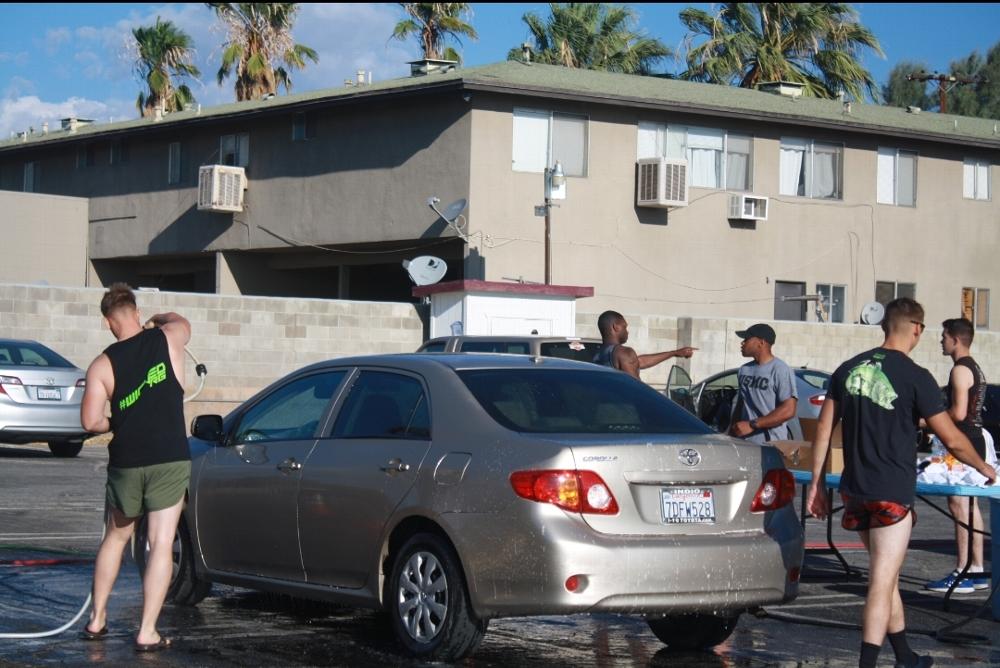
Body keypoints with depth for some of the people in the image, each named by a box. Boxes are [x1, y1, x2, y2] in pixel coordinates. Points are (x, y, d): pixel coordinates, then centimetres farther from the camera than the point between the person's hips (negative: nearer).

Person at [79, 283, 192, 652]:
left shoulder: (103, 364, -2)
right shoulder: (168, 338, -1)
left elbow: (90, 421, -5)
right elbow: (181, 322, 24)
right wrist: (158, 319, 44)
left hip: (125, 463, 1)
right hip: (169, 461, -1)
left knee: (115, 537, 21)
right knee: (161, 545, 0)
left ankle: (96, 620, 28)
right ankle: (147, 633, -3)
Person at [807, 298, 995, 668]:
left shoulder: (848, 369, 5)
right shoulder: (915, 377, -11)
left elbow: (824, 428, 6)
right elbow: (952, 439, -7)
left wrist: (817, 482, 13)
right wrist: (984, 467, 10)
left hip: (856, 489, 6)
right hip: (893, 494, -6)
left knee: (885, 577, 20)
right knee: (882, 584, -3)